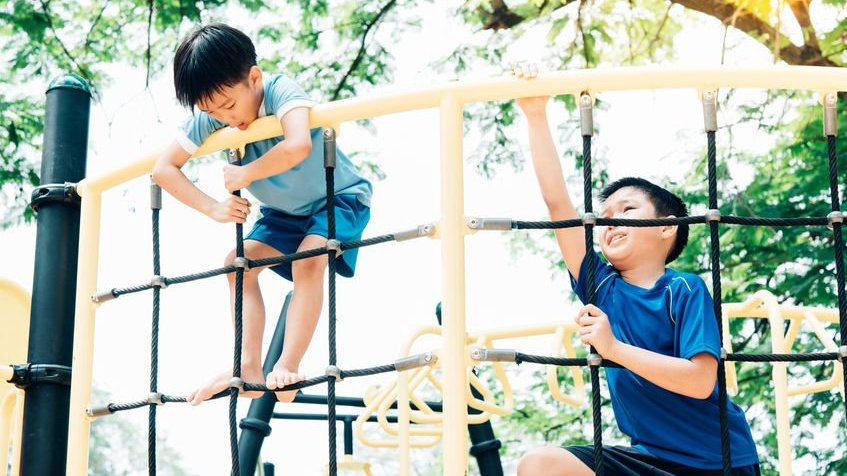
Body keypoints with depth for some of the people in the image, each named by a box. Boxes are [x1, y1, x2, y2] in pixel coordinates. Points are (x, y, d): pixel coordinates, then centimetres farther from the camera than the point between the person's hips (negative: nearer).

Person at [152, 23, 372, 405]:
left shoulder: (281, 90, -33)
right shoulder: (209, 117, -16)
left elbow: (298, 145, -53)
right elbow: (164, 168, -13)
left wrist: (245, 175, -38)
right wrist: (213, 208, -25)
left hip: (340, 198, -7)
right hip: (284, 211, 7)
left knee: (308, 260, -29)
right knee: (240, 262, -7)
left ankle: (288, 366, -25)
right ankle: (249, 367, -9)